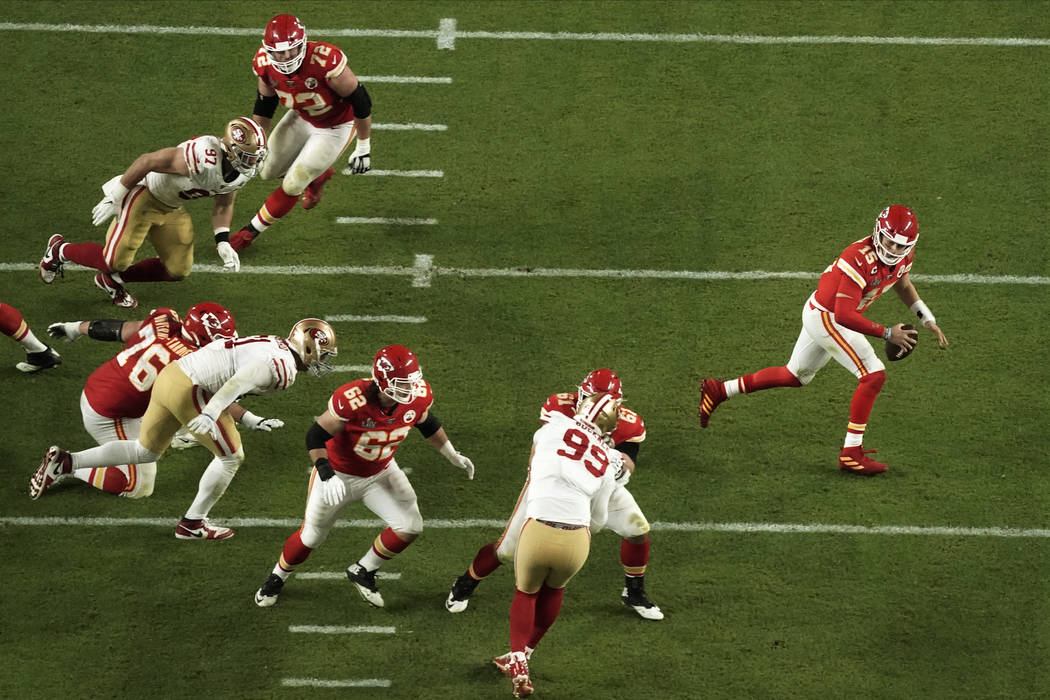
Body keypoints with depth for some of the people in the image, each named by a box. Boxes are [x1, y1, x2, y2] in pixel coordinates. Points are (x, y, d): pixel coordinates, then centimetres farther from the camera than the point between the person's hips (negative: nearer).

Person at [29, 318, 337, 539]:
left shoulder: (273, 345, 16)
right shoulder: (283, 366, -13)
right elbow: (241, 381, -26)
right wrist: (211, 413, -35)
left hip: (171, 373, 9)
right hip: (191, 392, -9)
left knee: (146, 451, 22)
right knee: (231, 456, 7)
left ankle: (64, 462, 15)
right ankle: (192, 523, 19)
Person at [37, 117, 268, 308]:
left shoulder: (243, 172, -11)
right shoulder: (203, 157, -37)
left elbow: (223, 206, 9)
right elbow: (148, 161, -29)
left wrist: (223, 244, -4)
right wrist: (114, 199, -22)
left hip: (171, 210, 8)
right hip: (144, 195, -8)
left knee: (177, 271, 8)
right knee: (115, 260, -10)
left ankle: (111, 279, 27)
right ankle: (60, 250, 19)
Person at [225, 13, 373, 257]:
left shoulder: (325, 61, -41)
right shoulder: (265, 63, -23)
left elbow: (361, 102, -27)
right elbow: (264, 105, -1)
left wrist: (363, 148, -17)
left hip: (335, 128, -6)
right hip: (301, 117, 6)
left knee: (292, 186, -1)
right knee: (268, 171, 14)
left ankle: (250, 233, 23)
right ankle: (319, 175, 44)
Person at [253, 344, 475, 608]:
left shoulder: (418, 397, -21)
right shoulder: (352, 400, -38)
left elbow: (427, 424, 4)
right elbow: (316, 436, -28)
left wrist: (453, 456, 11)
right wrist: (326, 475, -39)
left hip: (381, 473, 4)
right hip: (339, 474, -4)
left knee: (410, 527, -10)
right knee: (311, 536, 10)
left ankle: (363, 572, 16)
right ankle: (277, 578, 40)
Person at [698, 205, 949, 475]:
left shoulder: (903, 256, -5)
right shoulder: (860, 259, -32)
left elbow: (903, 284, 20)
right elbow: (844, 315, -33)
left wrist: (929, 320, 15)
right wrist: (887, 333, -30)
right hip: (826, 318, -10)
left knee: (795, 376, 24)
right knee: (874, 375, -15)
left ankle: (718, 391, 32)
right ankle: (851, 453, -9)